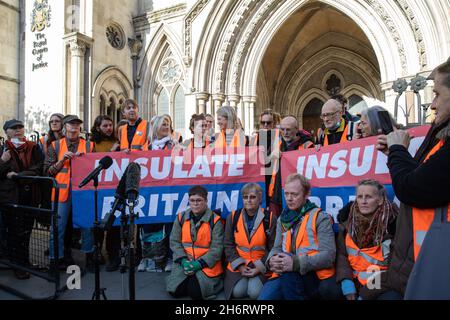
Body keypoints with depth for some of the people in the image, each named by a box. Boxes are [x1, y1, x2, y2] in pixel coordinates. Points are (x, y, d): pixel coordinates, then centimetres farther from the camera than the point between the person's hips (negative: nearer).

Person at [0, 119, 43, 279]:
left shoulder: (33, 148, 5)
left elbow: (38, 168, -6)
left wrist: (18, 175, -14)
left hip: (30, 196, 1)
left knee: (26, 230, 10)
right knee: (13, 231, 2)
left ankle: (24, 261, 25)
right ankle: (16, 265, 14)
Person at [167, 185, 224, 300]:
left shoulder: (215, 220, -9)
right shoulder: (181, 218, 3)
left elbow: (217, 248, -10)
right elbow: (174, 242, 3)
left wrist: (199, 264, -17)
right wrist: (183, 260, -11)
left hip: (207, 264, -3)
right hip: (184, 262, 4)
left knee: (196, 292, -20)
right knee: (175, 290, -12)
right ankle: (191, 280, 19)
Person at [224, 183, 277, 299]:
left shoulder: (270, 218, -5)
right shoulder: (233, 217, 2)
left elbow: (273, 248, -3)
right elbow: (228, 245, 4)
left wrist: (260, 268, -11)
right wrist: (239, 265, -7)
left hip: (261, 267, -1)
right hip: (238, 266, 2)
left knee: (255, 292, -23)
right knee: (238, 292, -20)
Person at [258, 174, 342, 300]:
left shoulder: (321, 218, -3)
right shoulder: (282, 219, 13)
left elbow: (328, 255, -13)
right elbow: (277, 248, 13)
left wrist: (296, 263, -27)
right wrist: (272, 260, -13)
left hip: (315, 277, -3)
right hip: (286, 276, 3)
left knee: (289, 270, -34)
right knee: (264, 296, -25)